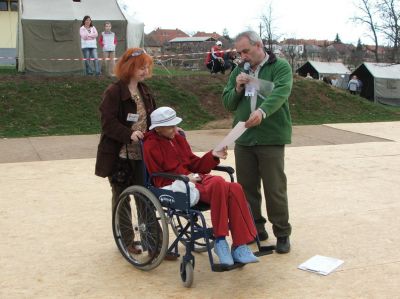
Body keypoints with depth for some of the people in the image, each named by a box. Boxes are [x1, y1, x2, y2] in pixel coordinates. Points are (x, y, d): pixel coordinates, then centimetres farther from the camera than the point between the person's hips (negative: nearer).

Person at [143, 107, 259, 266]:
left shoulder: (178, 139, 20)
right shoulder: (151, 146, 0)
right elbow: (159, 181, -4)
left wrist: (213, 156, 3)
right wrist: (185, 178, -15)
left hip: (195, 179, 7)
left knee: (235, 189, -22)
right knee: (217, 183, -35)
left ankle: (239, 247, -20)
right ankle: (220, 241, -23)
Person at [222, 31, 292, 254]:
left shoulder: (280, 67, -1)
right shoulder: (239, 71, 15)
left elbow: (281, 92, -19)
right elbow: (227, 103, 14)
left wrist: (263, 111, -37)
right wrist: (237, 88, -6)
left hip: (271, 139, -5)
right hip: (243, 139, 5)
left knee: (275, 189, 0)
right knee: (247, 187, 11)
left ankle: (282, 233, 14)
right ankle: (256, 228, 27)